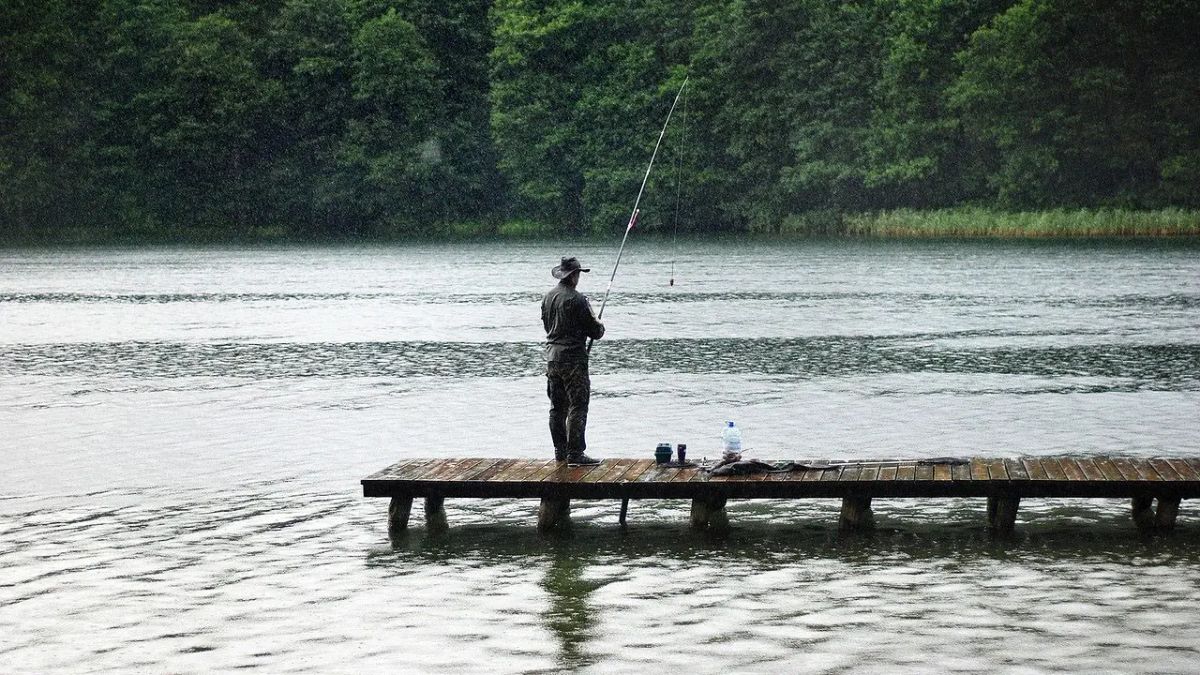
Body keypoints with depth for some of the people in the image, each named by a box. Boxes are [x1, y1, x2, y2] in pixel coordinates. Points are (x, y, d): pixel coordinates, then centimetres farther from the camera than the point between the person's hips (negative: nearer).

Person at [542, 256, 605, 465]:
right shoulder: (577, 299, -16)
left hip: (552, 356, 8)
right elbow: (595, 331, -11)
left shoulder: (548, 297, 8)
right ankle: (575, 453, -9)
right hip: (573, 358, -8)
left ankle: (560, 451, 19)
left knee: (557, 407, 13)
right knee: (577, 407, -6)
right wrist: (599, 326, 11)